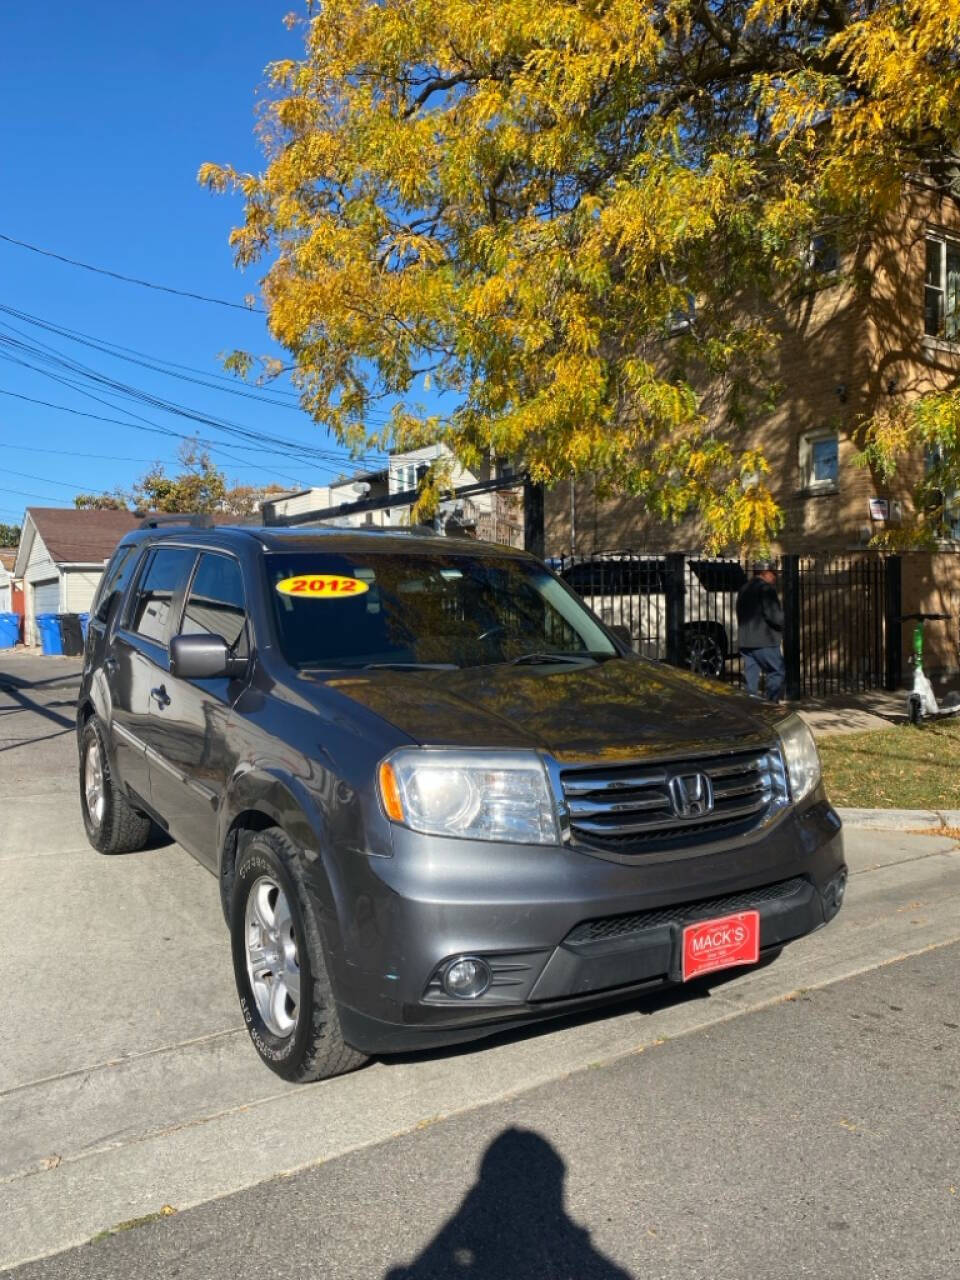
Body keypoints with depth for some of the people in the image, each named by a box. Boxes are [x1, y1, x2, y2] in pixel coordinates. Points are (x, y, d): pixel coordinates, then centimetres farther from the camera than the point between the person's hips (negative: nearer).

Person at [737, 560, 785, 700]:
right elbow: (774, 615, -17)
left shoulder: (743, 590, 19)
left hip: (745, 641, 8)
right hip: (764, 641, -8)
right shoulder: (766, 588, -10)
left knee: (751, 676, 10)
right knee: (777, 672, -1)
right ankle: (770, 702, -7)